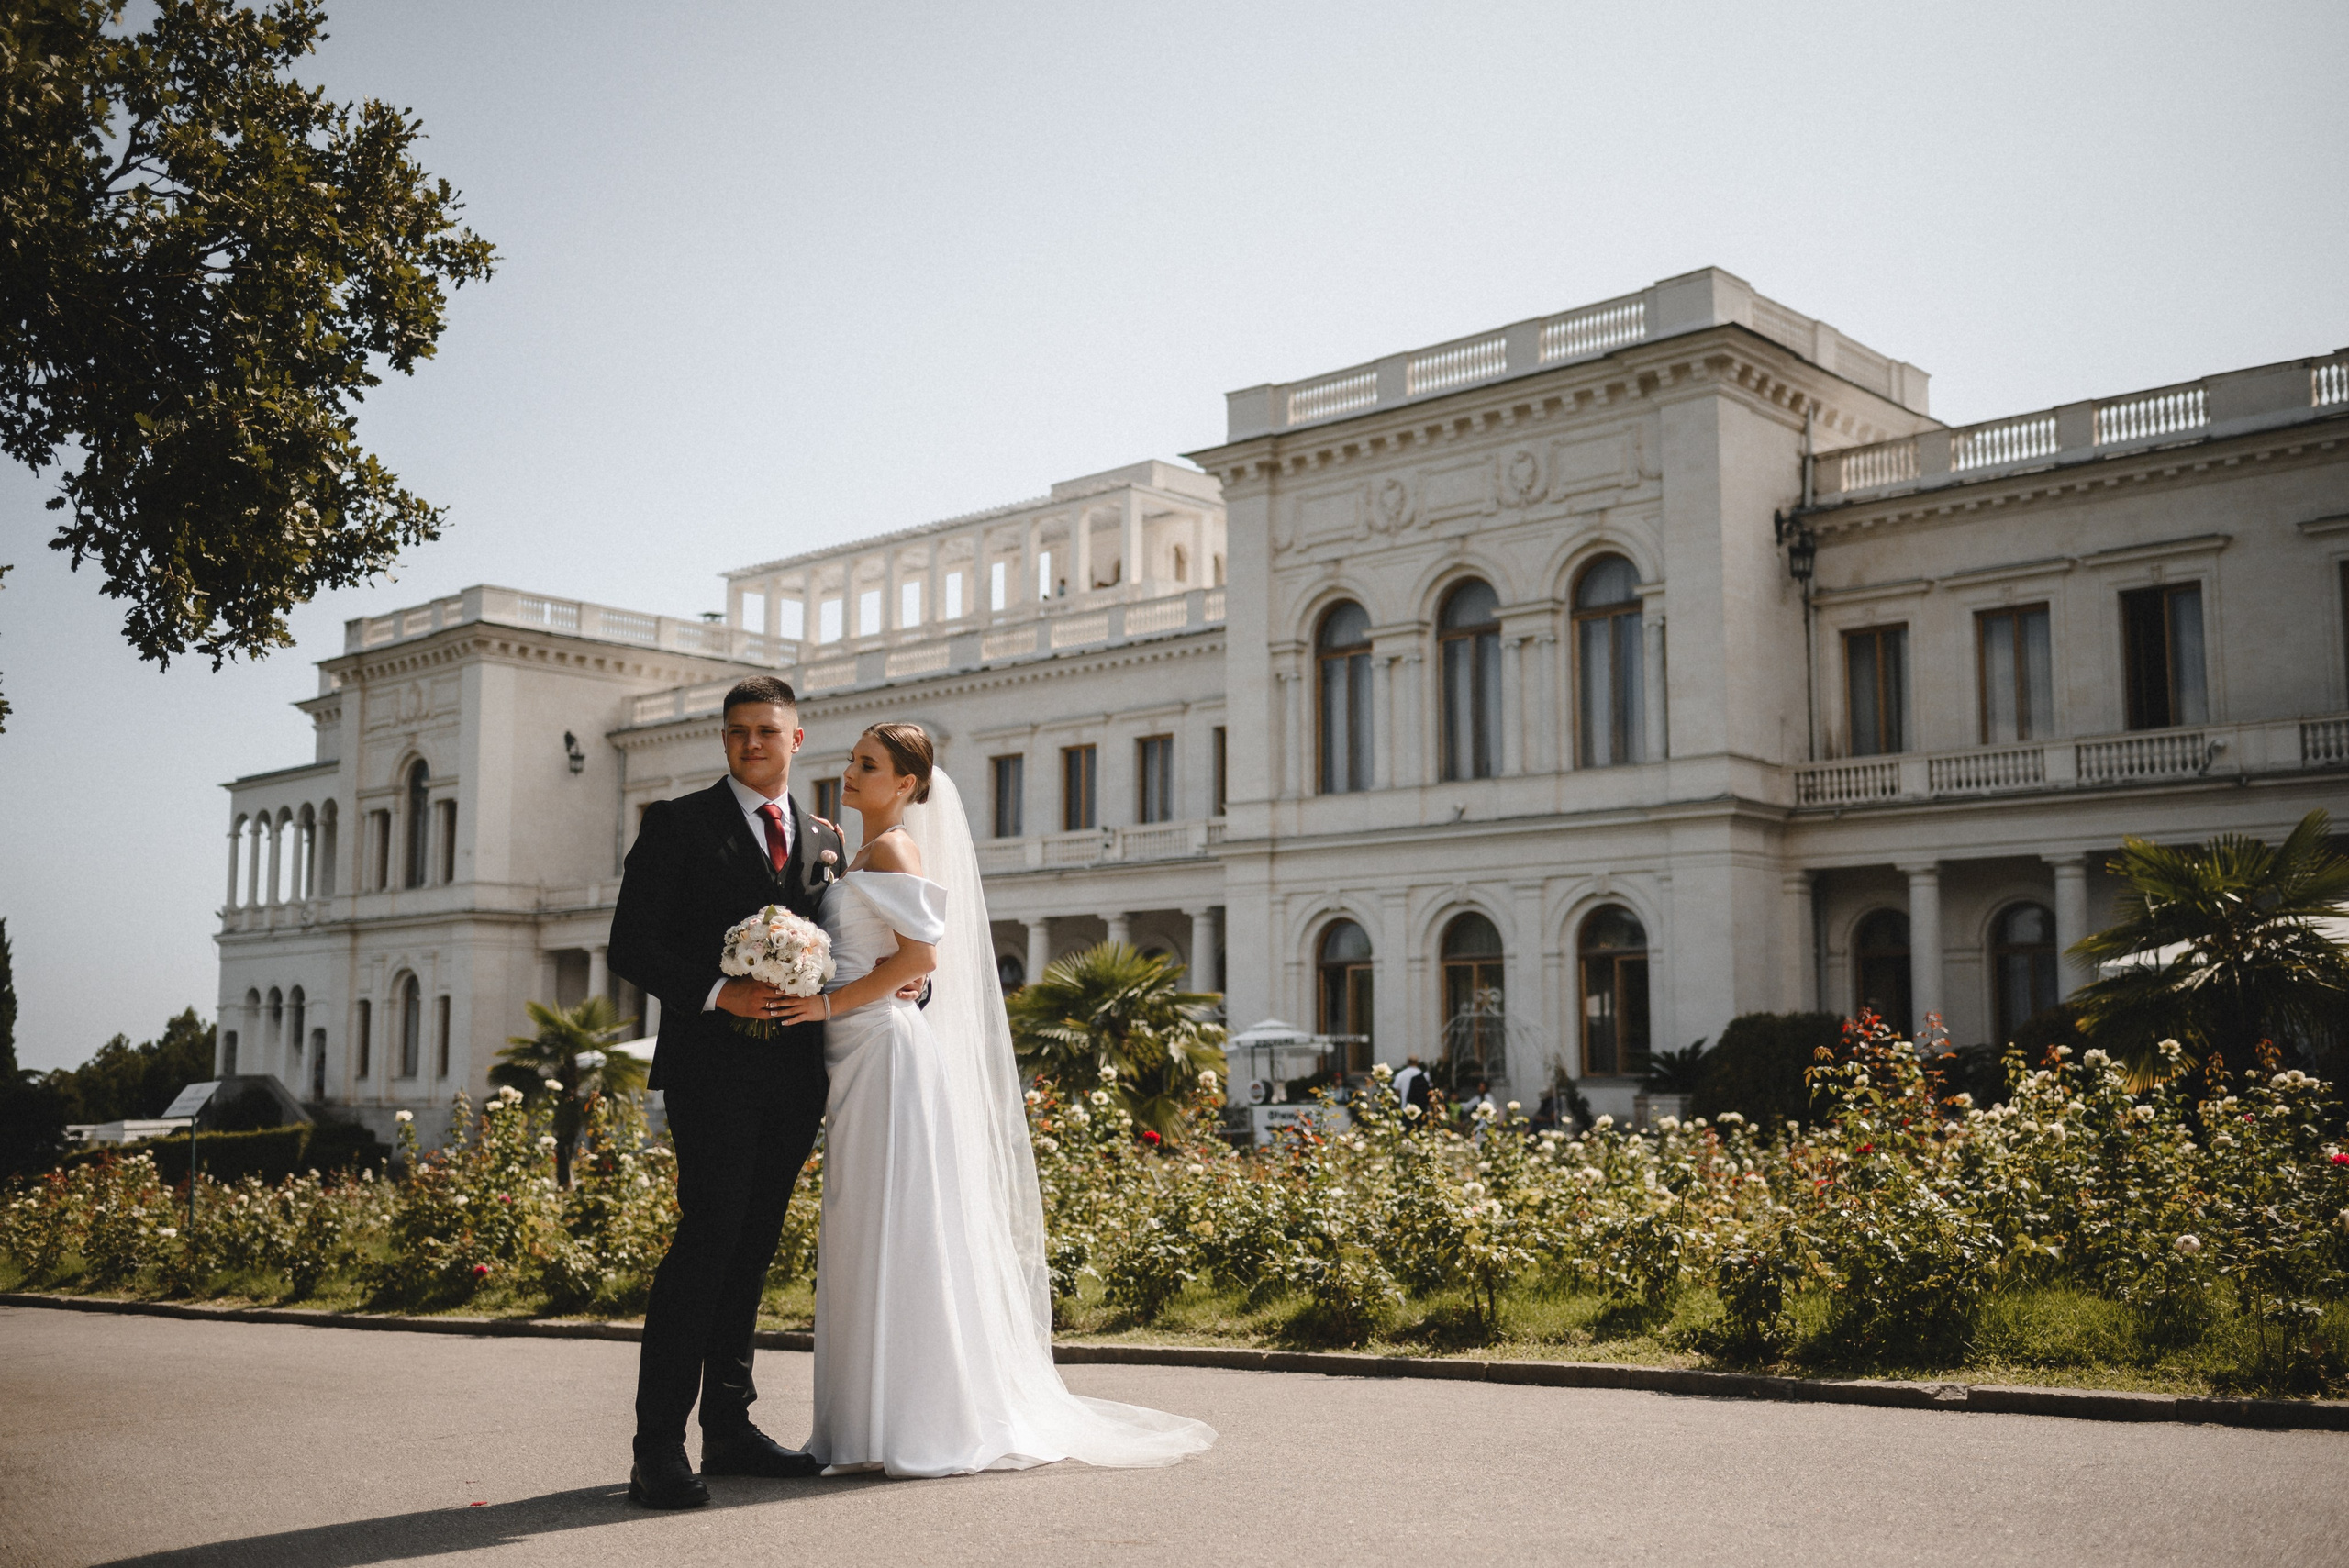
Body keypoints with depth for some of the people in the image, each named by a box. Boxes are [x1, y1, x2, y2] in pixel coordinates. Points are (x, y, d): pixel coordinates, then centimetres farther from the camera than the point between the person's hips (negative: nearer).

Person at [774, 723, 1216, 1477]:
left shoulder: (893, 848, -8)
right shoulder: (863, 856, 20)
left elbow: (921, 954, -17)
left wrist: (830, 1004, -17)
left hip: (887, 1054, -10)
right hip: (861, 1057, 10)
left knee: (896, 1235, -8)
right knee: (868, 1242, 10)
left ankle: (917, 1429, -3)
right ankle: (882, 1423, 15)